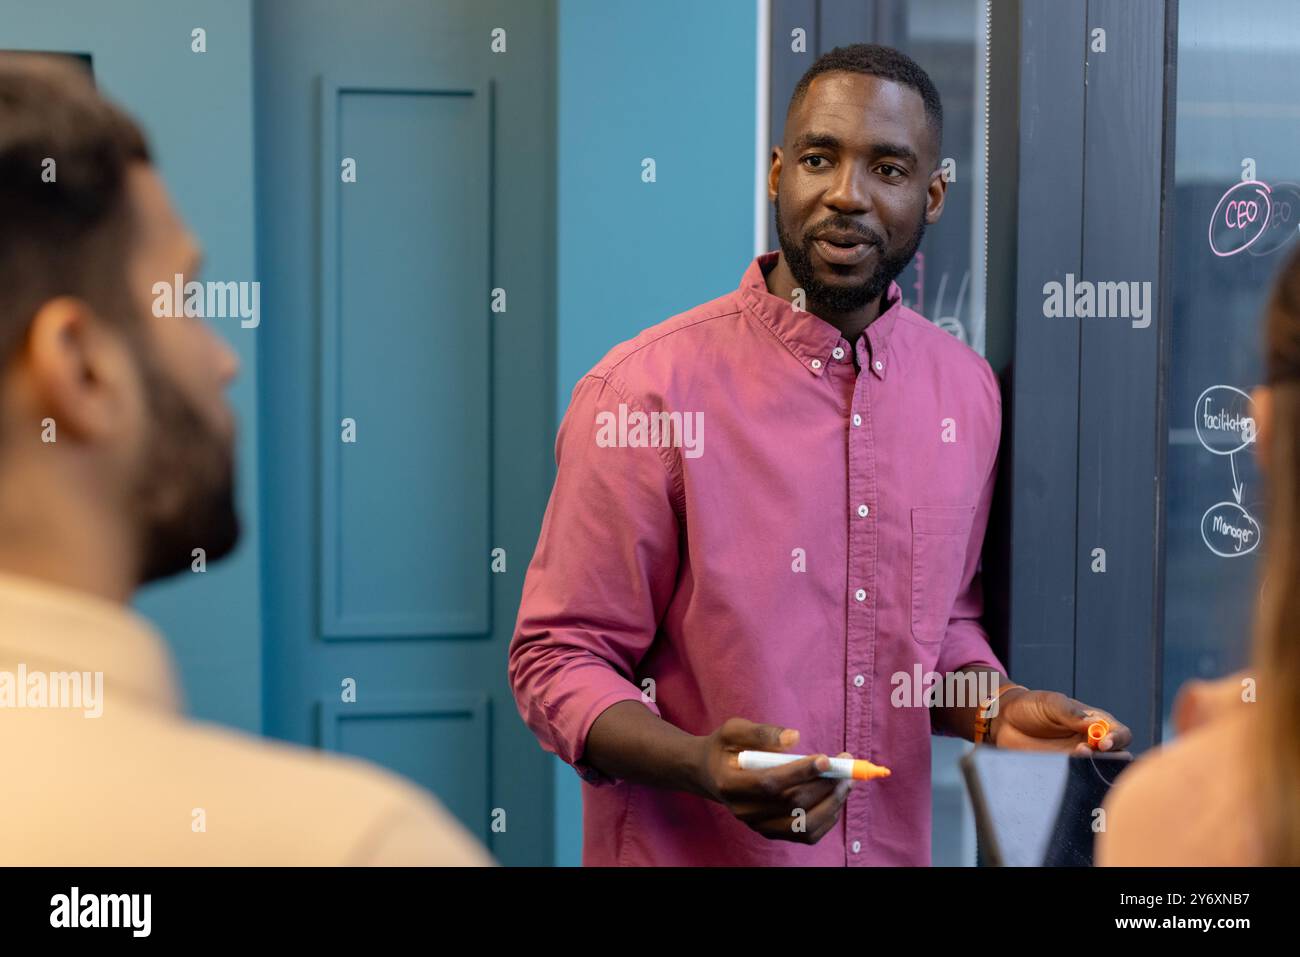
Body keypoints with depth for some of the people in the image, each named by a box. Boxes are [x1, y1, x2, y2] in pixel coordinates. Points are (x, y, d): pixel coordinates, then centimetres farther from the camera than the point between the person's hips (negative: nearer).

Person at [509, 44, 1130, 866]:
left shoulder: (968, 390, 0)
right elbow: (558, 659, -13)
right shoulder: (646, 391, -16)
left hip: (897, 847, 5)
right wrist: (702, 766, -28)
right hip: (685, 853, -4)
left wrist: (999, 711, -5)